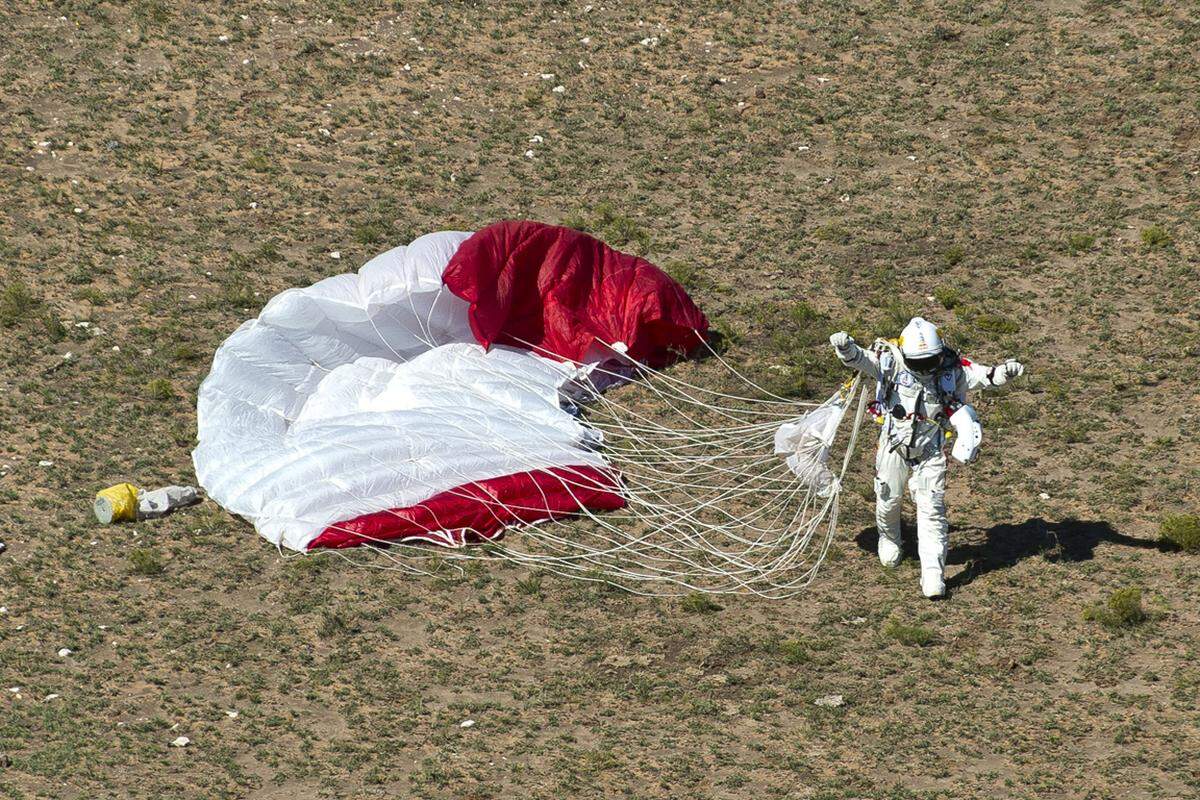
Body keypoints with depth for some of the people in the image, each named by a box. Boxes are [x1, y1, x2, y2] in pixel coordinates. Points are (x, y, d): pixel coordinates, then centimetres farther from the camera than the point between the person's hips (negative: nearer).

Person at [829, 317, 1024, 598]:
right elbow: (860, 359, -27)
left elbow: (984, 375, -13)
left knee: (931, 509, -6)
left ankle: (933, 572, -5)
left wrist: (1005, 372, -35)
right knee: (888, 499, 16)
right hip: (894, 445, 0)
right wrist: (845, 347, -49)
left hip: (931, 451, 0)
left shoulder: (951, 368, -12)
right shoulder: (891, 362, -17)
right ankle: (889, 538, 49)